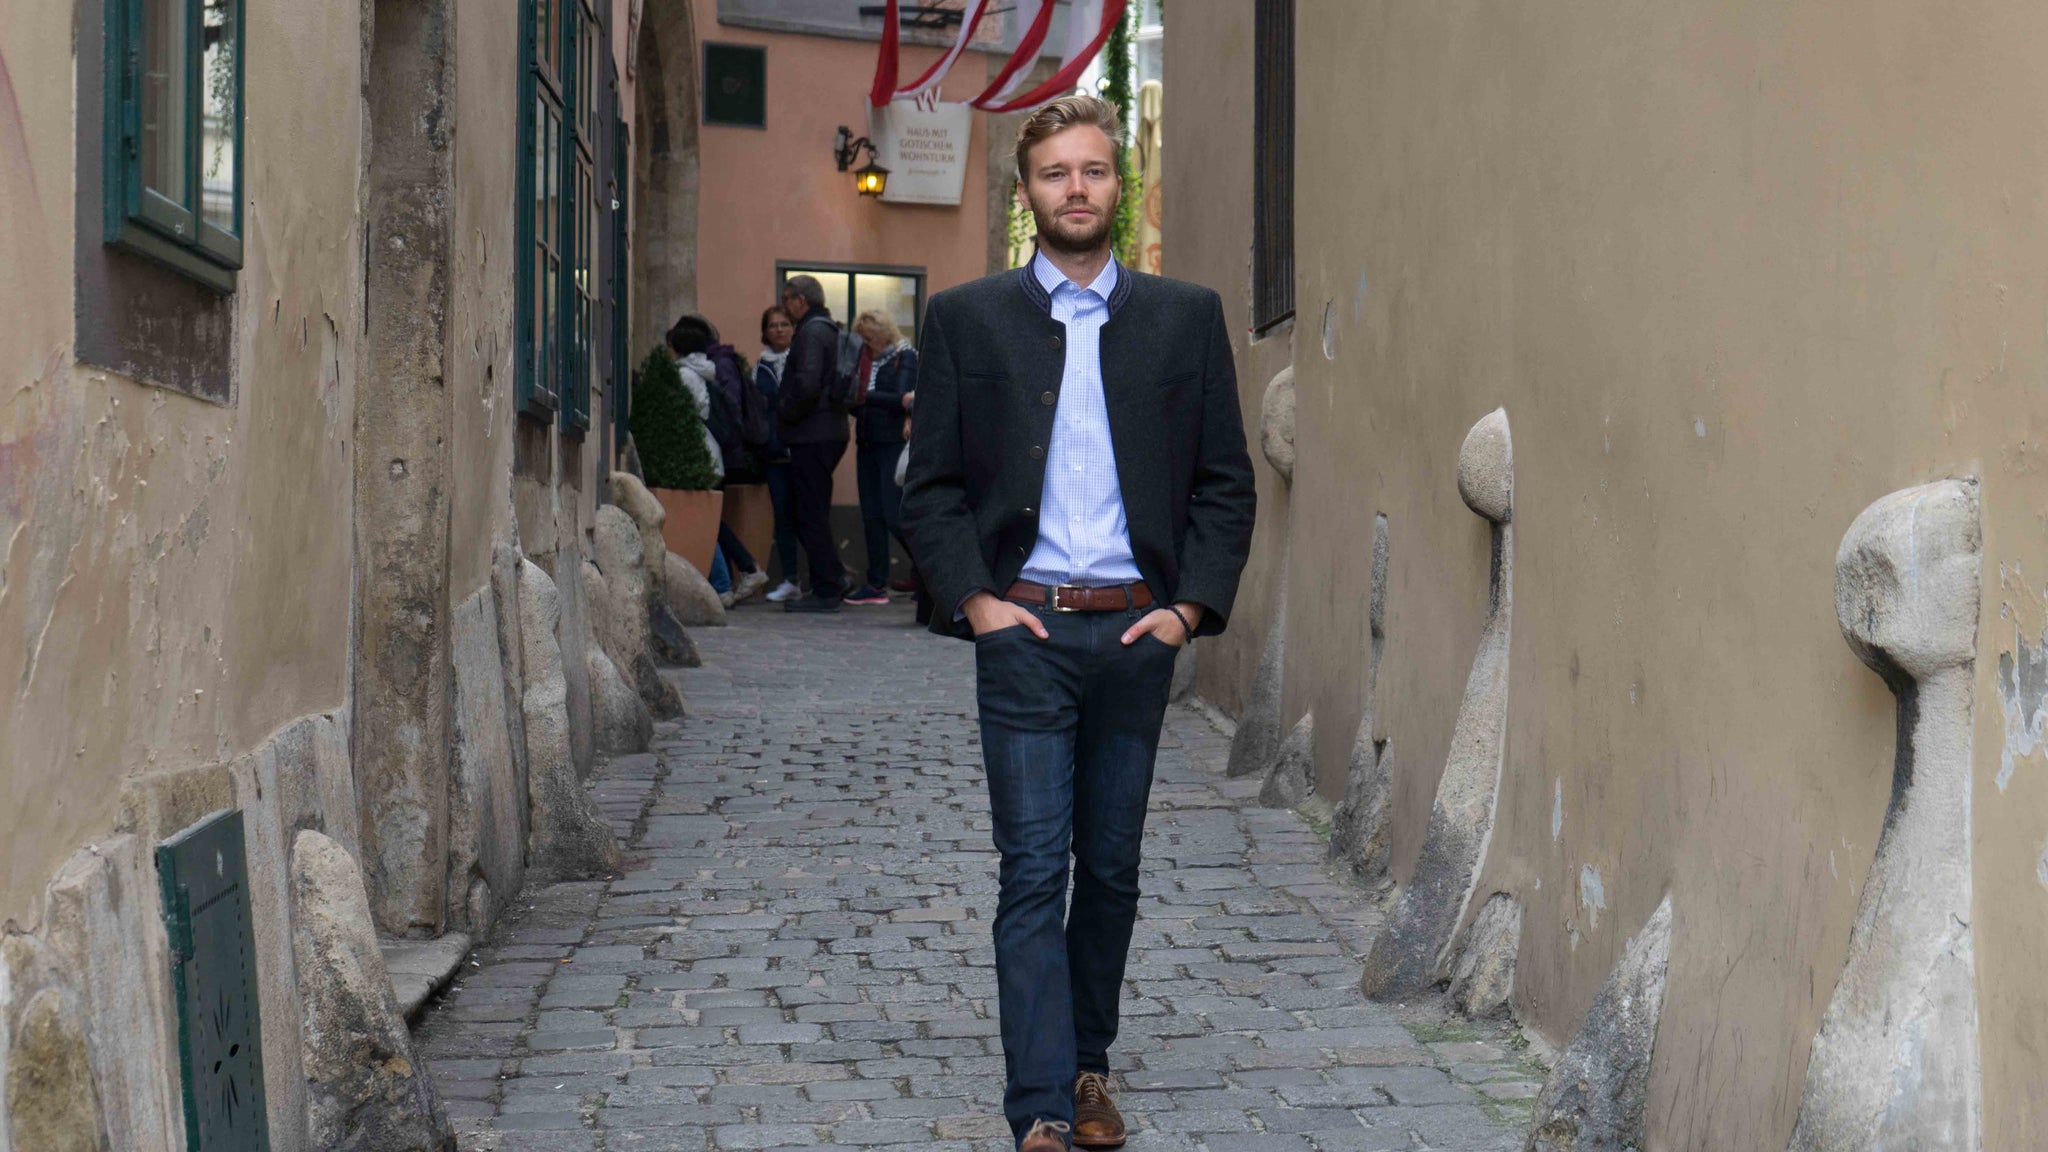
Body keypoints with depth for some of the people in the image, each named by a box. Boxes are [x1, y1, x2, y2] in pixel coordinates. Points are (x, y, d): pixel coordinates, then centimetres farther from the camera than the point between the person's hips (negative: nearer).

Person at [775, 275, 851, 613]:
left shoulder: (812, 332, -12)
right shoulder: (830, 330, 19)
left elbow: (807, 385, -24)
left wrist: (785, 412, -9)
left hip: (812, 436, -10)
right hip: (831, 431, 10)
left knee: (810, 513, -6)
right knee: (804, 512, 16)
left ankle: (827, 590, -4)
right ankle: (833, 577, 15)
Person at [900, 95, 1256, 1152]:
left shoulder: (1185, 318, 8)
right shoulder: (966, 319, 5)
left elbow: (1226, 482, 8)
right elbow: (931, 487, 5)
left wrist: (1191, 604, -2)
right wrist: (973, 599, -7)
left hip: (1138, 632, 2)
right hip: (1022, 630, -2)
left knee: (1111, 868, 11)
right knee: (1034, 870, -5)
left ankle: (1089, 1063, 27)